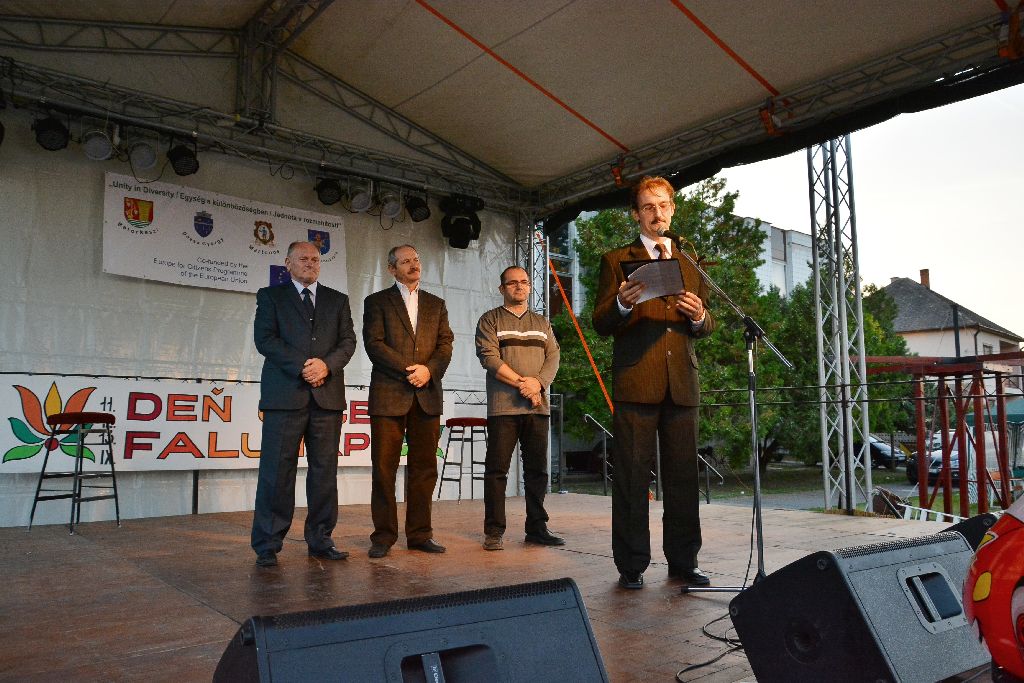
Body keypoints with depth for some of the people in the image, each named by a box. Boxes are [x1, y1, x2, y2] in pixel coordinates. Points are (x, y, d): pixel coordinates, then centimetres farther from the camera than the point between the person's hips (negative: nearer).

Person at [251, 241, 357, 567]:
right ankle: (267, 546, 7)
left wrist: (326, 365, -9)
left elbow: (348, 340, 10)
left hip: (327, 395, 3)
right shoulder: (270, 296, 11)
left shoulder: (337, 300, 19)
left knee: (325, 471, 5)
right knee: (277, 471, -2)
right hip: (285, 394, -3)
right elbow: (265, 338, -1)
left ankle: (320, 541, 14)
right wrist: (301, 367, -11)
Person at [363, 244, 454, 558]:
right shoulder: (377, 302, 8)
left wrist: (428, 370, -9)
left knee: (424, 468, 5)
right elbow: (374, 343, -4)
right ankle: (383, 535, 8)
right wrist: (408, 370, -13)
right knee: (384, 468, -1)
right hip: (388, 394, -3)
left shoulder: (436, 304, 18)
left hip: (427, 396, 3)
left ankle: (420, 533, 14)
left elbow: (445, 344, 9)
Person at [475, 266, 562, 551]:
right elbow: (489, 357, -7)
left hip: (538, 406, 4)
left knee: (537, 469, 6)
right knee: (497, 469, -2)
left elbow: (553, 357, 10)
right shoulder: (490, 320, 7)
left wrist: (538, 383, -9)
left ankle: (536, 527, 15)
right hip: (503, 406, -4)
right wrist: (521, 383, -13)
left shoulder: (542, 323, 20)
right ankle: (494, 532, 4)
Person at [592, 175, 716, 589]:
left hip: (682, 383, 4)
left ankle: (683, 561, 18)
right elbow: (601, 324, 1)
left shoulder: (690, 264, 20)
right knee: (632, 477, -2)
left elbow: (707, 327, 19)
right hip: (636, 381, -3)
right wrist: (622, 304, -21)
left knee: (683, 476, 7)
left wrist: (699, 316, -5)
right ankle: (631, 566, 7)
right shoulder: (617, 261, 8)